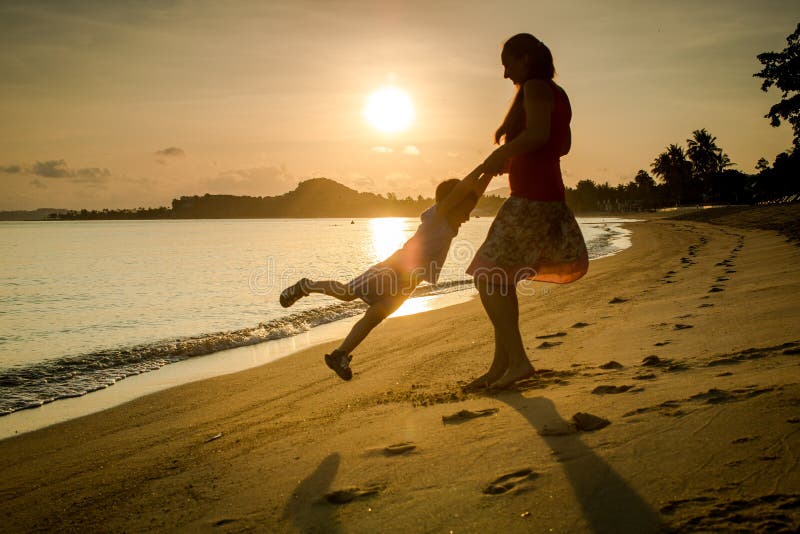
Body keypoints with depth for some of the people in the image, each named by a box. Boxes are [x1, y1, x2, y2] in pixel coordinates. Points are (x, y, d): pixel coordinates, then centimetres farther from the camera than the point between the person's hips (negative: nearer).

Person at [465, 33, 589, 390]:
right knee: (501, 280, 13)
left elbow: (537, 133, -26)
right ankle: (501, 365, 14)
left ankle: (517, 361, -7)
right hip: (550, 197, 10)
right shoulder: (557, 94, 20)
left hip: (530, 200, -10)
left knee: (488, 278, -6)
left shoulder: (535, 87, -9)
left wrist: (500, 155, -14)